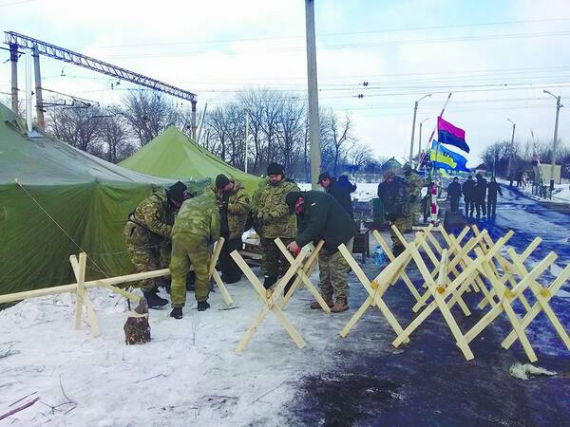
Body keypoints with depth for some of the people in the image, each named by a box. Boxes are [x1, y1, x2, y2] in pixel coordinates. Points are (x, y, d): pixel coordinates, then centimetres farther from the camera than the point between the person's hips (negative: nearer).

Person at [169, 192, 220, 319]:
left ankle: (177, 307, 10)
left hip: (178, 235, 3)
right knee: (202, 271, 15)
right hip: (197, 238, -3)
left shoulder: (188, 201, 30)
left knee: (178, 273, 9)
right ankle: (202, 301, 26)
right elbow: (215, 233, 11)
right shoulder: (213, 207, 17)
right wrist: (208, 242, 30)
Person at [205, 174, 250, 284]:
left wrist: (227, 206, -26)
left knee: (232, 253, 0)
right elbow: (208, 189, 12)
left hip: (234, 228, -7)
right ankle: (225, 273, 28)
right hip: (222, 227, 7)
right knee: (222, 251, 14)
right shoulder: (219, 187, 4)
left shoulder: (240, 192, -16)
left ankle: (234, 276, 16)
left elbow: (244, 207, -24)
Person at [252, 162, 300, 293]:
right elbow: (255, 202, 17)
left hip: (285, 230, -5)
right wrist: (257, 216, 0)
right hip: (266, 229, 5)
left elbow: (285, 207, -22)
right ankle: (270, 276, 38)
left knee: (286, 258, 5)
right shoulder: (264, 186, 10)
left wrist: (268, 216, -28)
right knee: (268, 256, 19)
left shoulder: (291, 187, -9)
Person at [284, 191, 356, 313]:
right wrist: (297, 243, -15)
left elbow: (315, 226, -34)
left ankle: (342, 301, 0)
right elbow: (302, 227, 1)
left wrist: (298, 242, -32)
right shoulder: (303, 207, 1)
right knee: (324, 268, 11)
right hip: (325, 239, 9)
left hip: (341, 236, -9)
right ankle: (326, 298, 21)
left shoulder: (317, 201, -28)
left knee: (337, 269, -10)